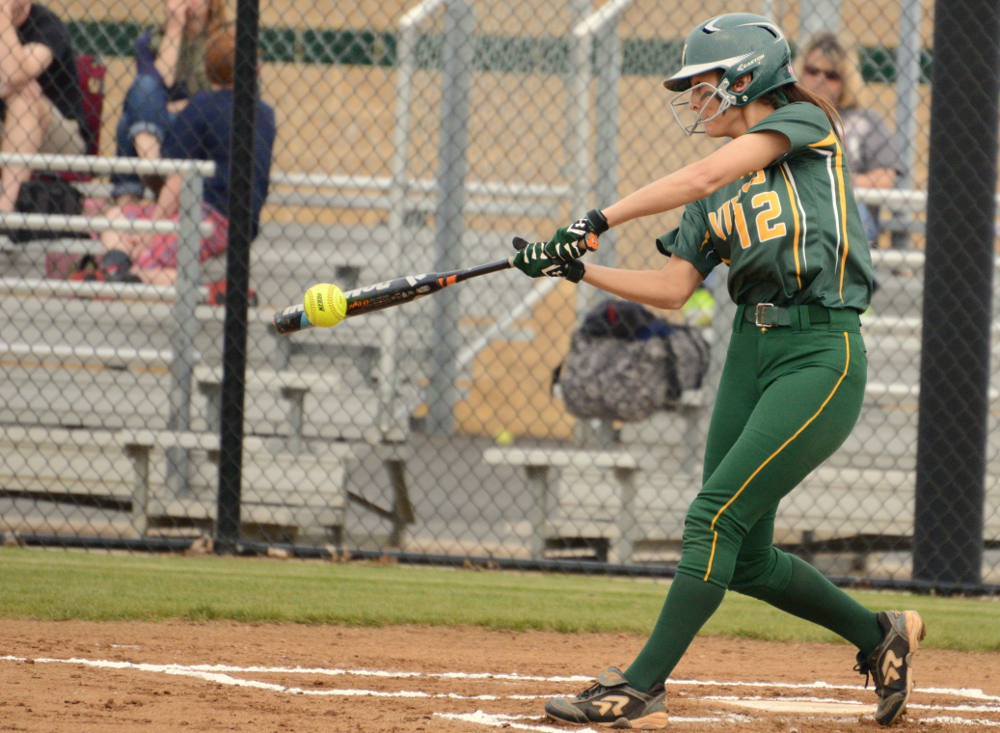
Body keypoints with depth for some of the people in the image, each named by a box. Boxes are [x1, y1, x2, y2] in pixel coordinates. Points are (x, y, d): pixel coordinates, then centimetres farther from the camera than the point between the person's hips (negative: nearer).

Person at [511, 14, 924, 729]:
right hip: (752, 349, 8)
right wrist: (577, 269, 4)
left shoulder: (805, 123, -3)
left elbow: (703, 177, -16)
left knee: (715, 516, -14)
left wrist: (600, 218, -18)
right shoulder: (719, 192, 18)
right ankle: (880, 635, 27)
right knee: (744, 557, 7)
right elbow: (673, 288, 13)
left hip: (822, 356, -8)